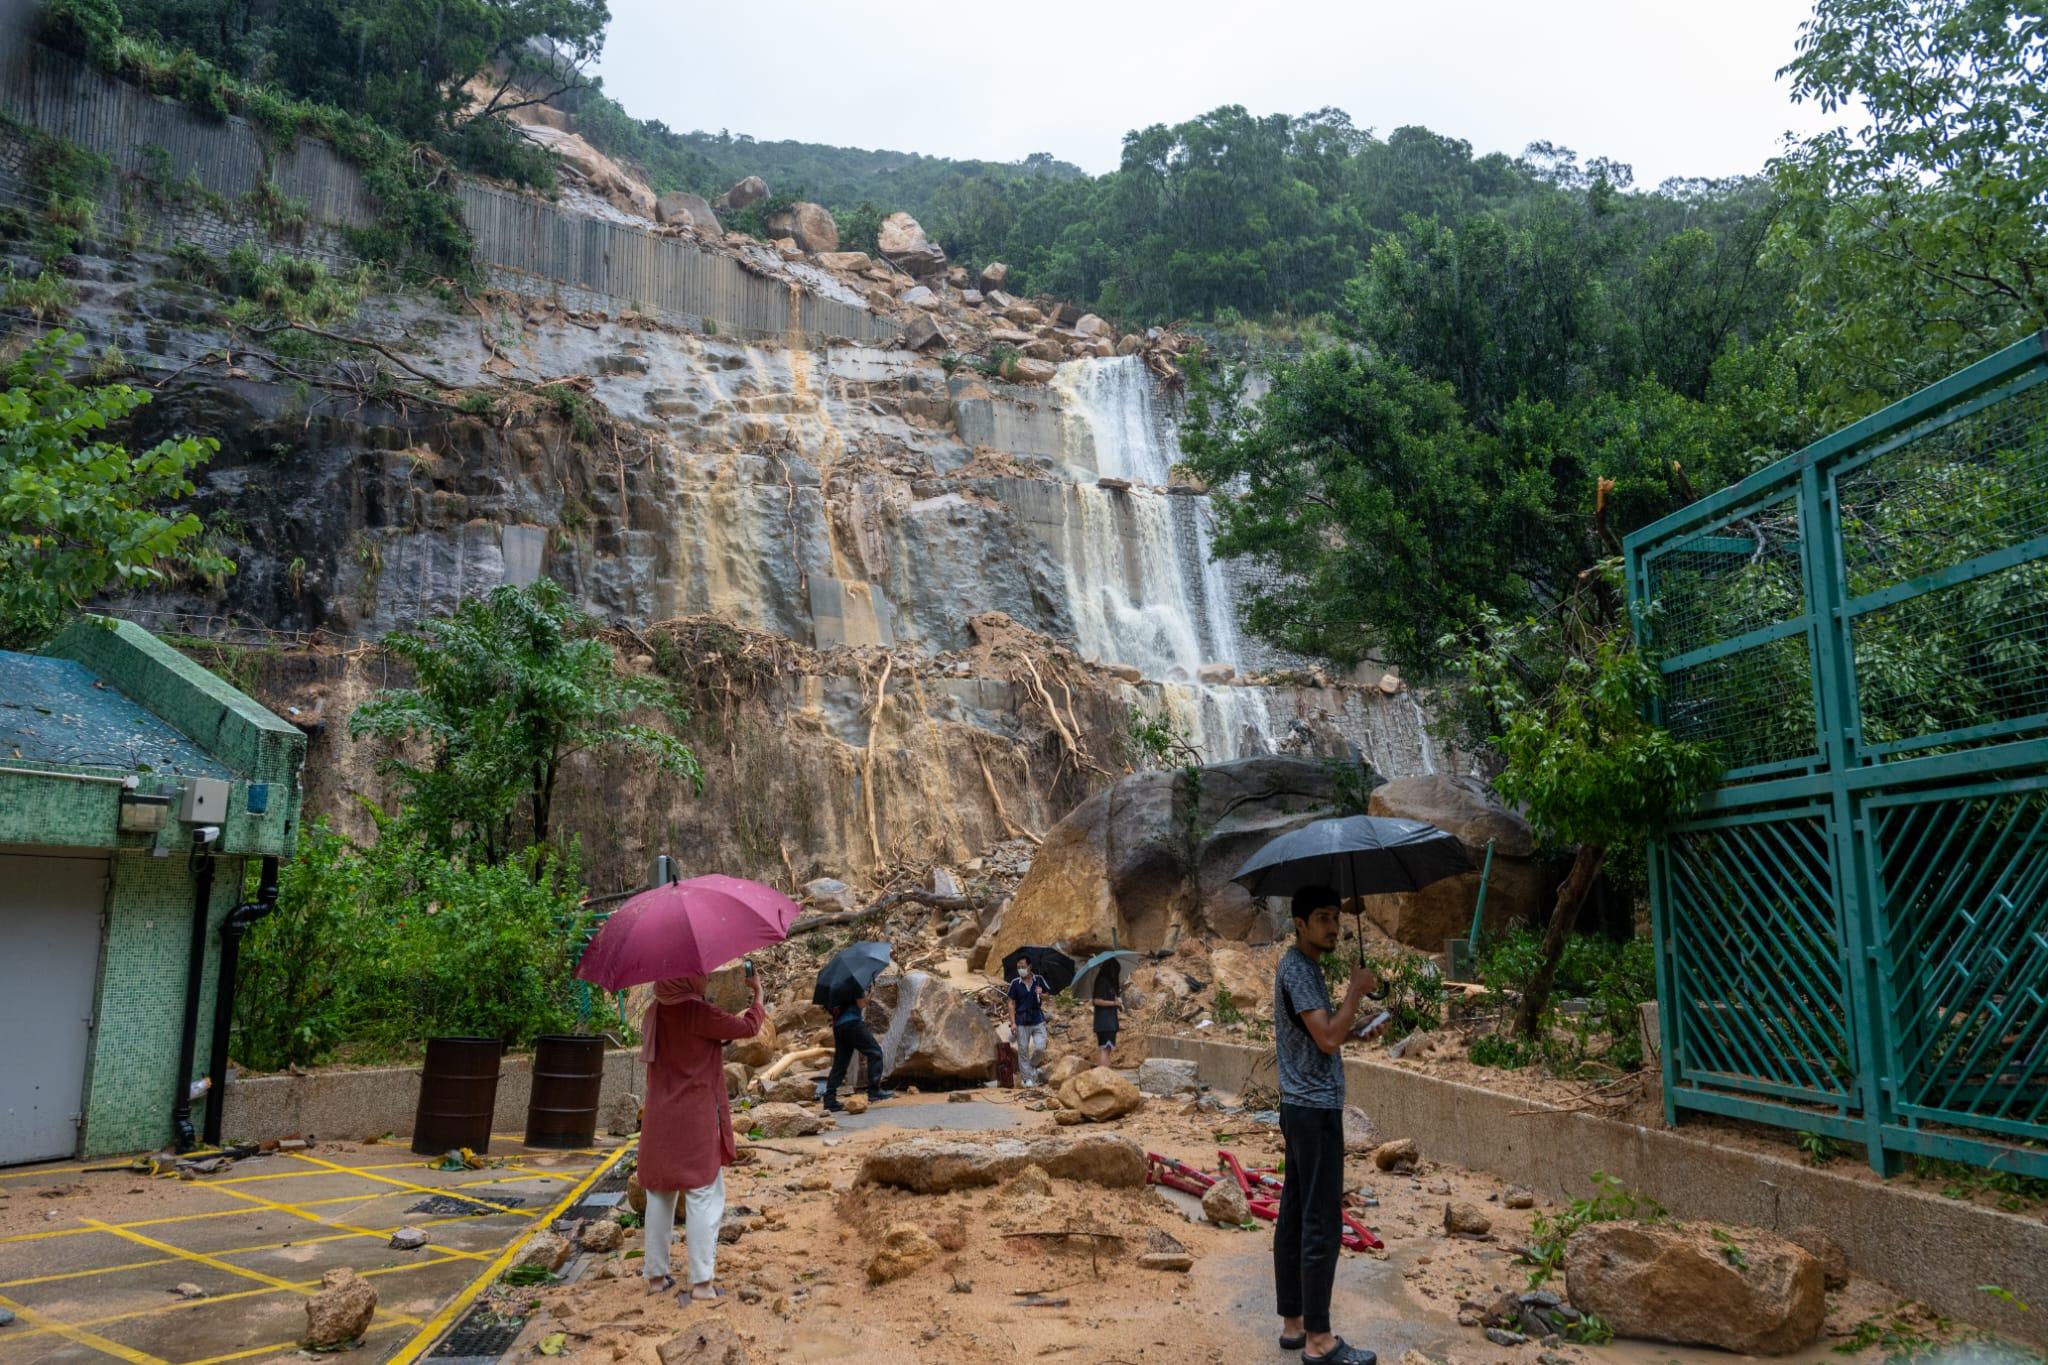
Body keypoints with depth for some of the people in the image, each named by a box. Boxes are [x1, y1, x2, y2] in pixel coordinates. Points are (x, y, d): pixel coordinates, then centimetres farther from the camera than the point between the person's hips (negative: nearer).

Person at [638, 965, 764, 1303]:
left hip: (659, 1120, 7)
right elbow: (748, 1027, -14)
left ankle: (655, 1274, 23)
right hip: (696, 1122, -7)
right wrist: (758, 993, 1)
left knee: (659, 1194, 15)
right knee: (703, 1196, 1)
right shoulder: (696, 1012, -19)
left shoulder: (656, 1012, 4)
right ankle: (701, 1282, 1)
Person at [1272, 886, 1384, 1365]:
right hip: (1315, 1109, -10)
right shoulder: (1297, 970, -16)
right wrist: (1355, 988, -14)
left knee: (1295, 1218, 13)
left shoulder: (1305, 967, 15)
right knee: (1322, 1226, -5)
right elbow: (1329, 1038, -23)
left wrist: (1355, 995, 6)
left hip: (1304, 1108, 10)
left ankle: (1293, 1323, 21)